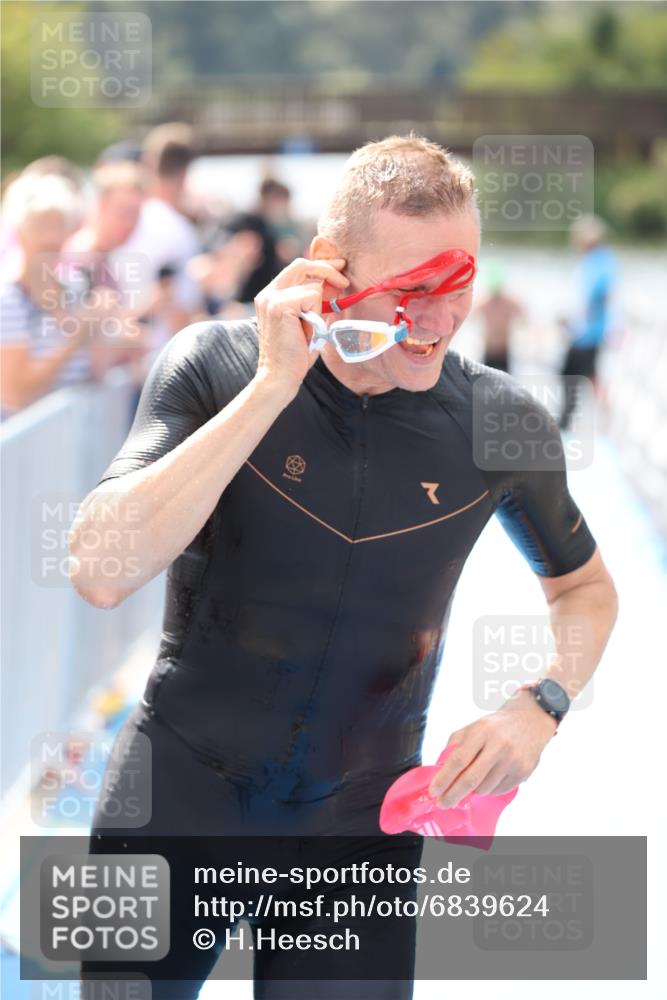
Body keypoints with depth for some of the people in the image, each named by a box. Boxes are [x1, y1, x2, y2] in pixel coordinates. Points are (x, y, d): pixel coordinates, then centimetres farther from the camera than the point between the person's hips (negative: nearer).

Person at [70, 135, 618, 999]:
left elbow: (584, 588, 10)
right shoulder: (215, 367, -13)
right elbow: (100, 573, -26)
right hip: (181, 790, -1)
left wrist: (540, 704, -12)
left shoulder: (502, 425, -9)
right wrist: (274, 386, -29)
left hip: (358, 819, 1)